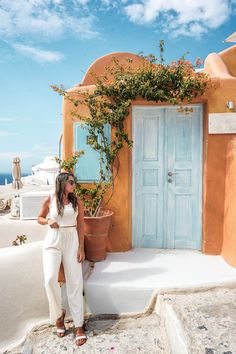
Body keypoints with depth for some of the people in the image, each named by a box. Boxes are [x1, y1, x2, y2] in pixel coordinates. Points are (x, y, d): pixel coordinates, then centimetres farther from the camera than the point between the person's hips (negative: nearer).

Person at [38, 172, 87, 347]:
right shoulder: (49, 200, -1)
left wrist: (81, 248, -2)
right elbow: (40, 218, 14)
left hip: (72, 241, 1)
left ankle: (79, 325, 13)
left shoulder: (77, 201, 0)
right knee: (50, 279, -14)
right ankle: (59, 314, 15)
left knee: (74, 282, 1)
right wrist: (48, 221, -10)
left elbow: (80, 225, 2)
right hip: (53, 241, 0)